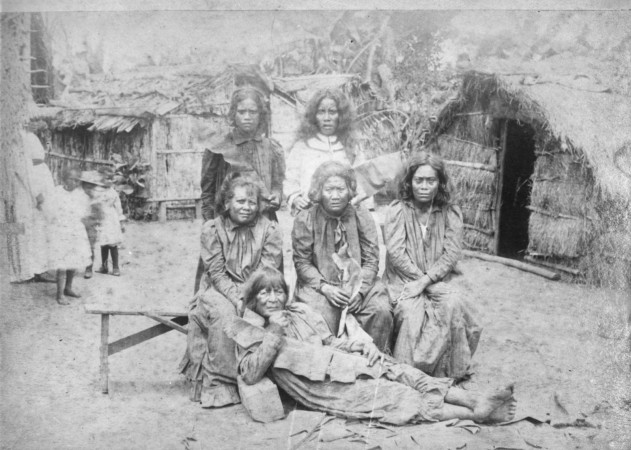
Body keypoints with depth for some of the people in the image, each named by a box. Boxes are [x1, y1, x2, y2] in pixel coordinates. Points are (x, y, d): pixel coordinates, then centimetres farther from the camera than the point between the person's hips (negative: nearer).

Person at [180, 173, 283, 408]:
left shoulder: (269, 230, -1)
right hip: (220, 290, 0)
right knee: (224, 313, -32)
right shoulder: (211, 229, -1)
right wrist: (237, 298, -23)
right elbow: (217, 273, -8)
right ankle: (217, 384, -21)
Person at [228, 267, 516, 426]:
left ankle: (478, 400, -18)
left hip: (344, 362, 6)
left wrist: (358, 344, 1)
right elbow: (249, 375, -10)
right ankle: (475, 413, -17)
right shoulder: (247, 331, 4)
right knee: (401, 398, -16)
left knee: (401, 373, -14)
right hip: (322, 385, -6)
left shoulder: (298, 312, 19)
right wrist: (274, 333, -14)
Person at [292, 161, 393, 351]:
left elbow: (371, 261, 1)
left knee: (381, 312, -23)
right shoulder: (304, 220, -2)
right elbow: (302, 263, -2)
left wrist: (359, 289, -16)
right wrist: (326, 288, -16)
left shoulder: (362, 217, 3)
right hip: (319, 285, -1)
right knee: (323, 315, -30)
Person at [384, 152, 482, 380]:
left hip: (438, 281, 2)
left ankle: (448, 372, -13)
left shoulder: (451, 213, 5)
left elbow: (451, 254, -5)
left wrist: (425, 281, -19)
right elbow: (396, 253, -11)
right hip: (403, 280, -2)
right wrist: (428, 283, -14)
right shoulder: (397, 210, -2)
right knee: (411, 310, -32)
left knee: (453, 304, -28)